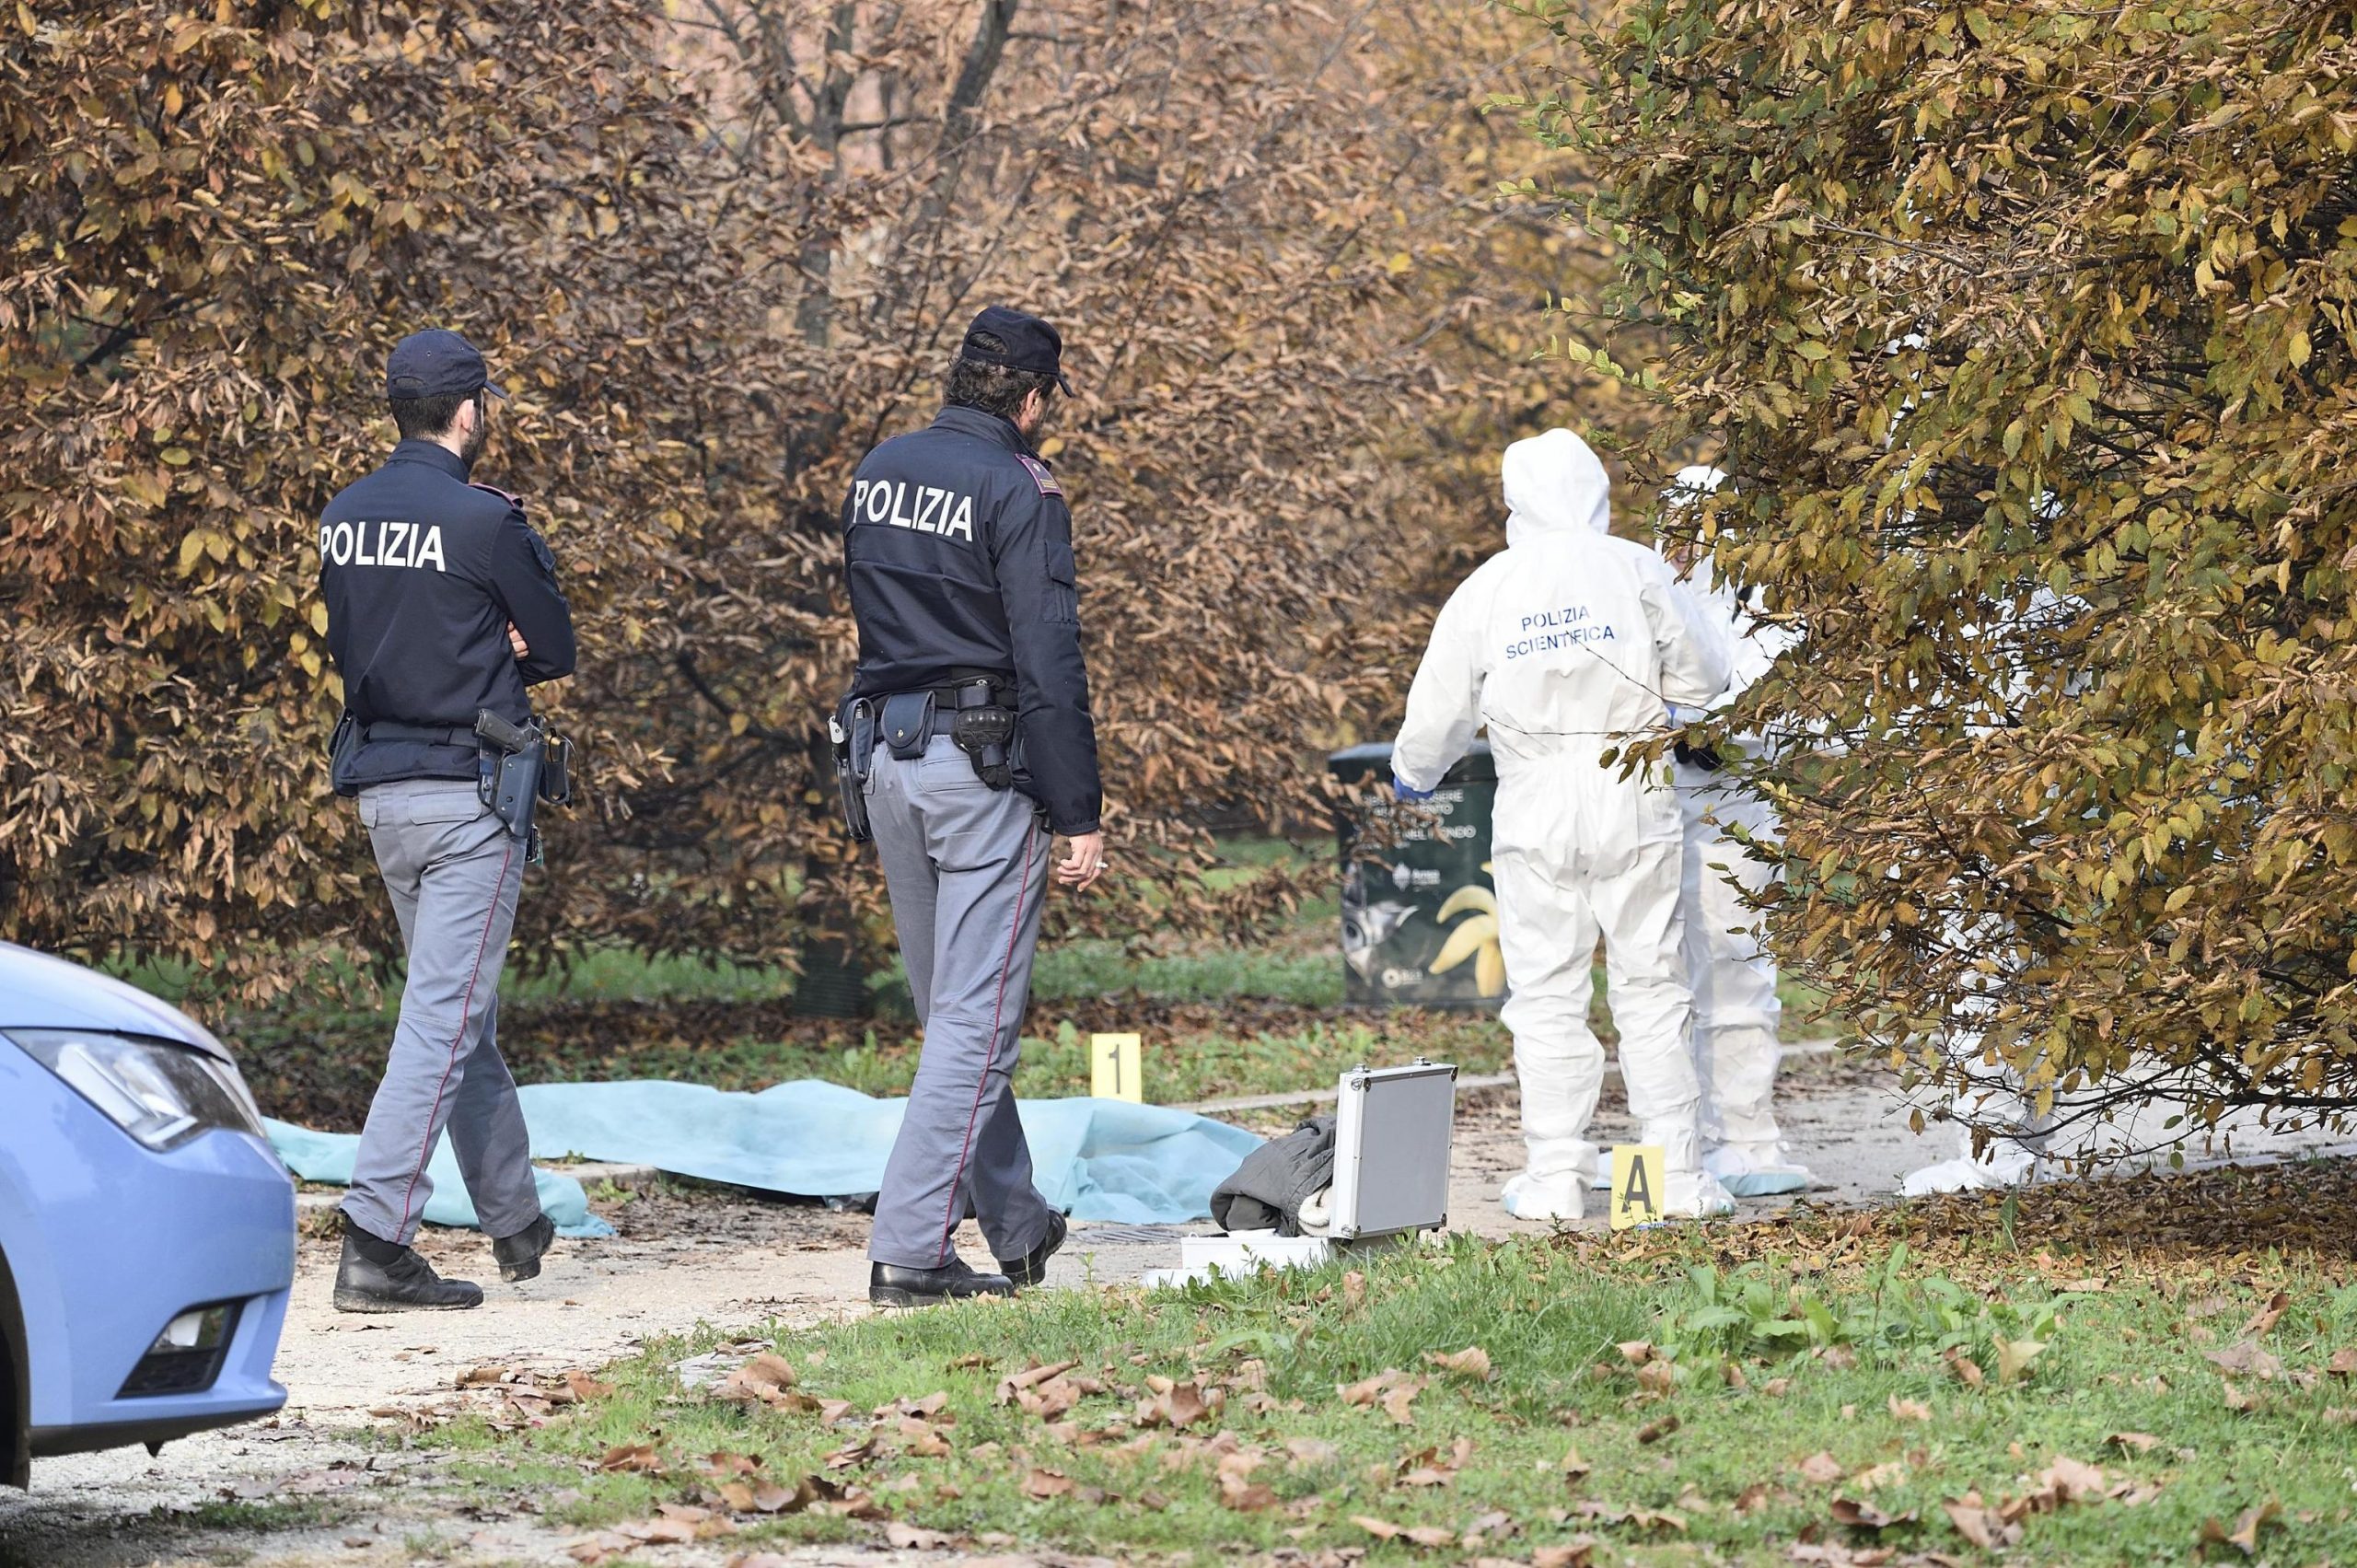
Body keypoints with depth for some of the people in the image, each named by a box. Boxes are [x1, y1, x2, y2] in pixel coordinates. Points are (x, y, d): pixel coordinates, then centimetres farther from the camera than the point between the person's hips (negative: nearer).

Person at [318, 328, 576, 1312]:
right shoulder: (483, 521, -14)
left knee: (463, 1011, 18)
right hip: (468, 789, -7)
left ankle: (515, 1222, 28)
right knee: (443, 1018, -8)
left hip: (379, 788, 7)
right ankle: (376, 1245, -15)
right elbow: (555, 652, -4)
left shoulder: (342, 520, 7)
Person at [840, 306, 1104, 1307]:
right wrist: (1080, 814, -13)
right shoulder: (1017, 492, -12)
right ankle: (910, 1250, -11)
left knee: (948, 1010, 17)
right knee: (976, 1017, -5)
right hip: (984, 769, -8)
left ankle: (1015, 1227, 25)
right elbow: (1050, 665, -15)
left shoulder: (879, 472, 10)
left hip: (884, 755, 8)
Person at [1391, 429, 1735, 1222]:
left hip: (1536, 807, 0)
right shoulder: (1635, 569, -2)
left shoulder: (1487, 590, 2)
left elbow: (1438, 712, 8)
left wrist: (1412, 776, 29)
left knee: (1548, 997, 5)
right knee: (1651, 987, 5)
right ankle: (1677, 1173, 4)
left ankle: (1554, 1178, 3)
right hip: (1632, 799, 0)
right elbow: (1704, 675, 2)